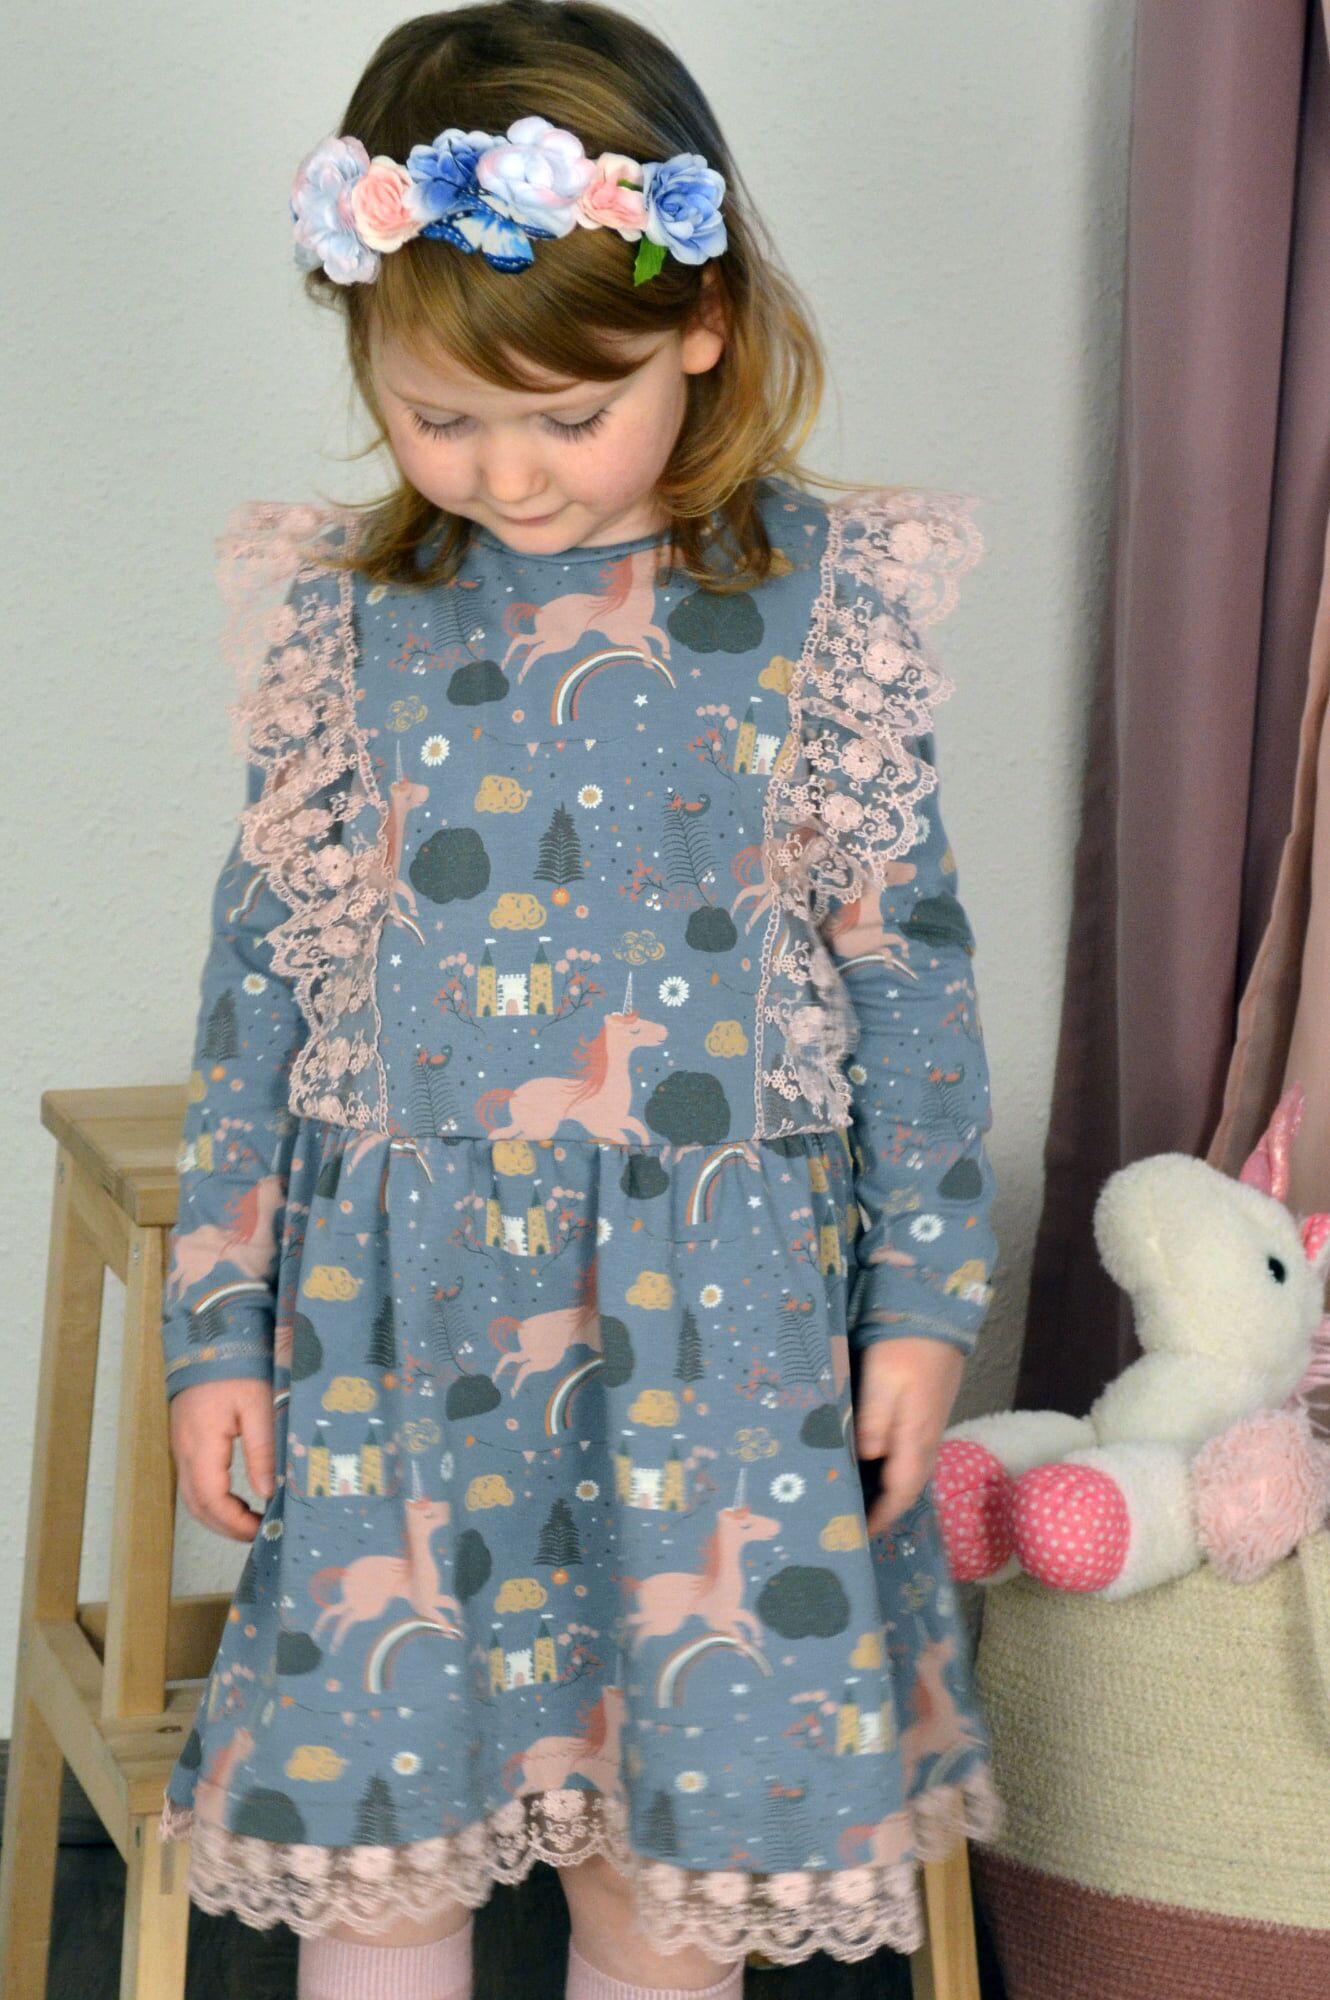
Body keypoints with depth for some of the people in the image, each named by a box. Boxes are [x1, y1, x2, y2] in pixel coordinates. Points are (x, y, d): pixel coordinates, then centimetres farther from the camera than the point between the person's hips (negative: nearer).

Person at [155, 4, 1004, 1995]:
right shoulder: (338, 610, 1)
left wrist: (926, 1295, 1)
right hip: (392, 1314, 1)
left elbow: (909, 959, 2)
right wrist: (215, 1326, 6)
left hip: (716, 1312, -1)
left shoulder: (827, 597, -3)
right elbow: (260, 972, 5)